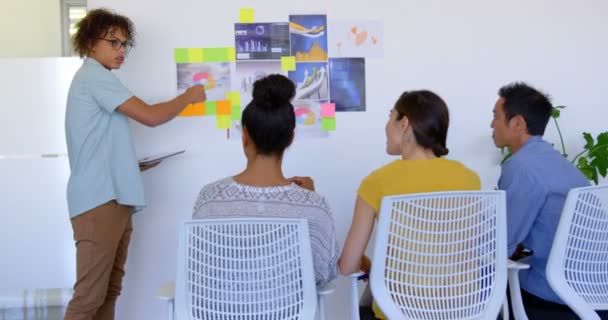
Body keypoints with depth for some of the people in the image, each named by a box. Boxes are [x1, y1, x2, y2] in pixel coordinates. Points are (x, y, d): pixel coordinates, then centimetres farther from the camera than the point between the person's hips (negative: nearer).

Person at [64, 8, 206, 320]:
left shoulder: (93, 80, 23)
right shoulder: (95, 77, -8)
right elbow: (150, 116, -14)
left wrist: (129, 165, 11)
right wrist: (188, 96, 0)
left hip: (112, 198, 10)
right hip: (100, 200, -10)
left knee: (109, 291, 10)